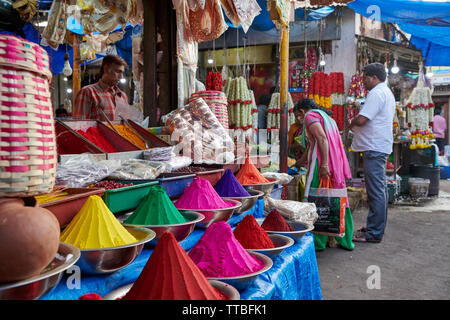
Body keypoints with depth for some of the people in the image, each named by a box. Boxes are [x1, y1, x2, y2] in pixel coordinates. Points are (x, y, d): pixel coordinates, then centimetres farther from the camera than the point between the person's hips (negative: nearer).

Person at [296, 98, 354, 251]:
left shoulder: (310, 116, -1)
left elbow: (322, 138, -18)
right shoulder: (327, 118, 27)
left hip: (321, 164, -9)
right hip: (337, 164, 9)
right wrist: (301, 161, 46)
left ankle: (318, 242, 2)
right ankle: (346, 240, 18)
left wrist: (324, 164, -25)